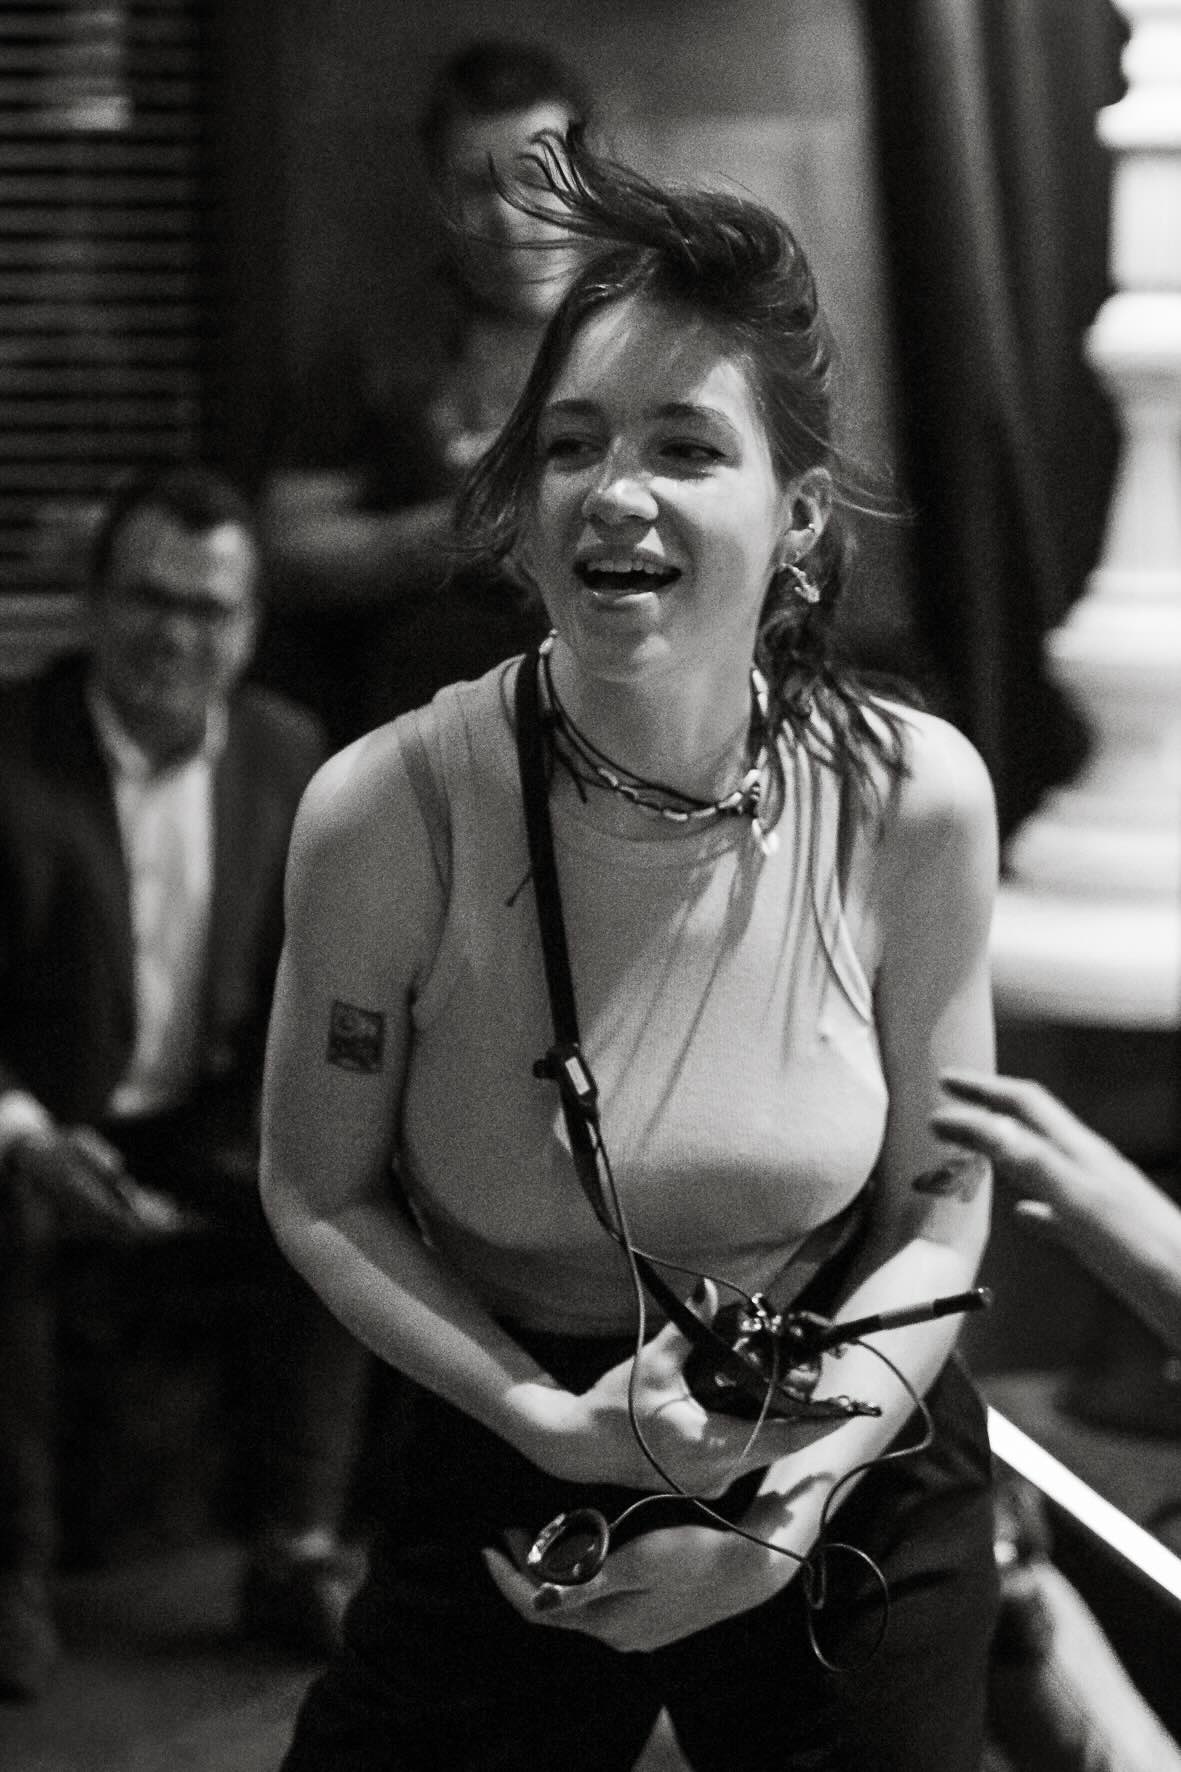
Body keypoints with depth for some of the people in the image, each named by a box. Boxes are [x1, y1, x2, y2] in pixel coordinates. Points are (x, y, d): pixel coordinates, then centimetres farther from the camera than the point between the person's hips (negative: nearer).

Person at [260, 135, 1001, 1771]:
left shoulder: (912, 797, -16)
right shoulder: (387, 811, -20)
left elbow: (939, 1211, -5)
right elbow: (318, 1196, -7)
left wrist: (786, 1513, -16)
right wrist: (558, 1424, -19)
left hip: (861, 1479, 1)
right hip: (513, 1470, -1)